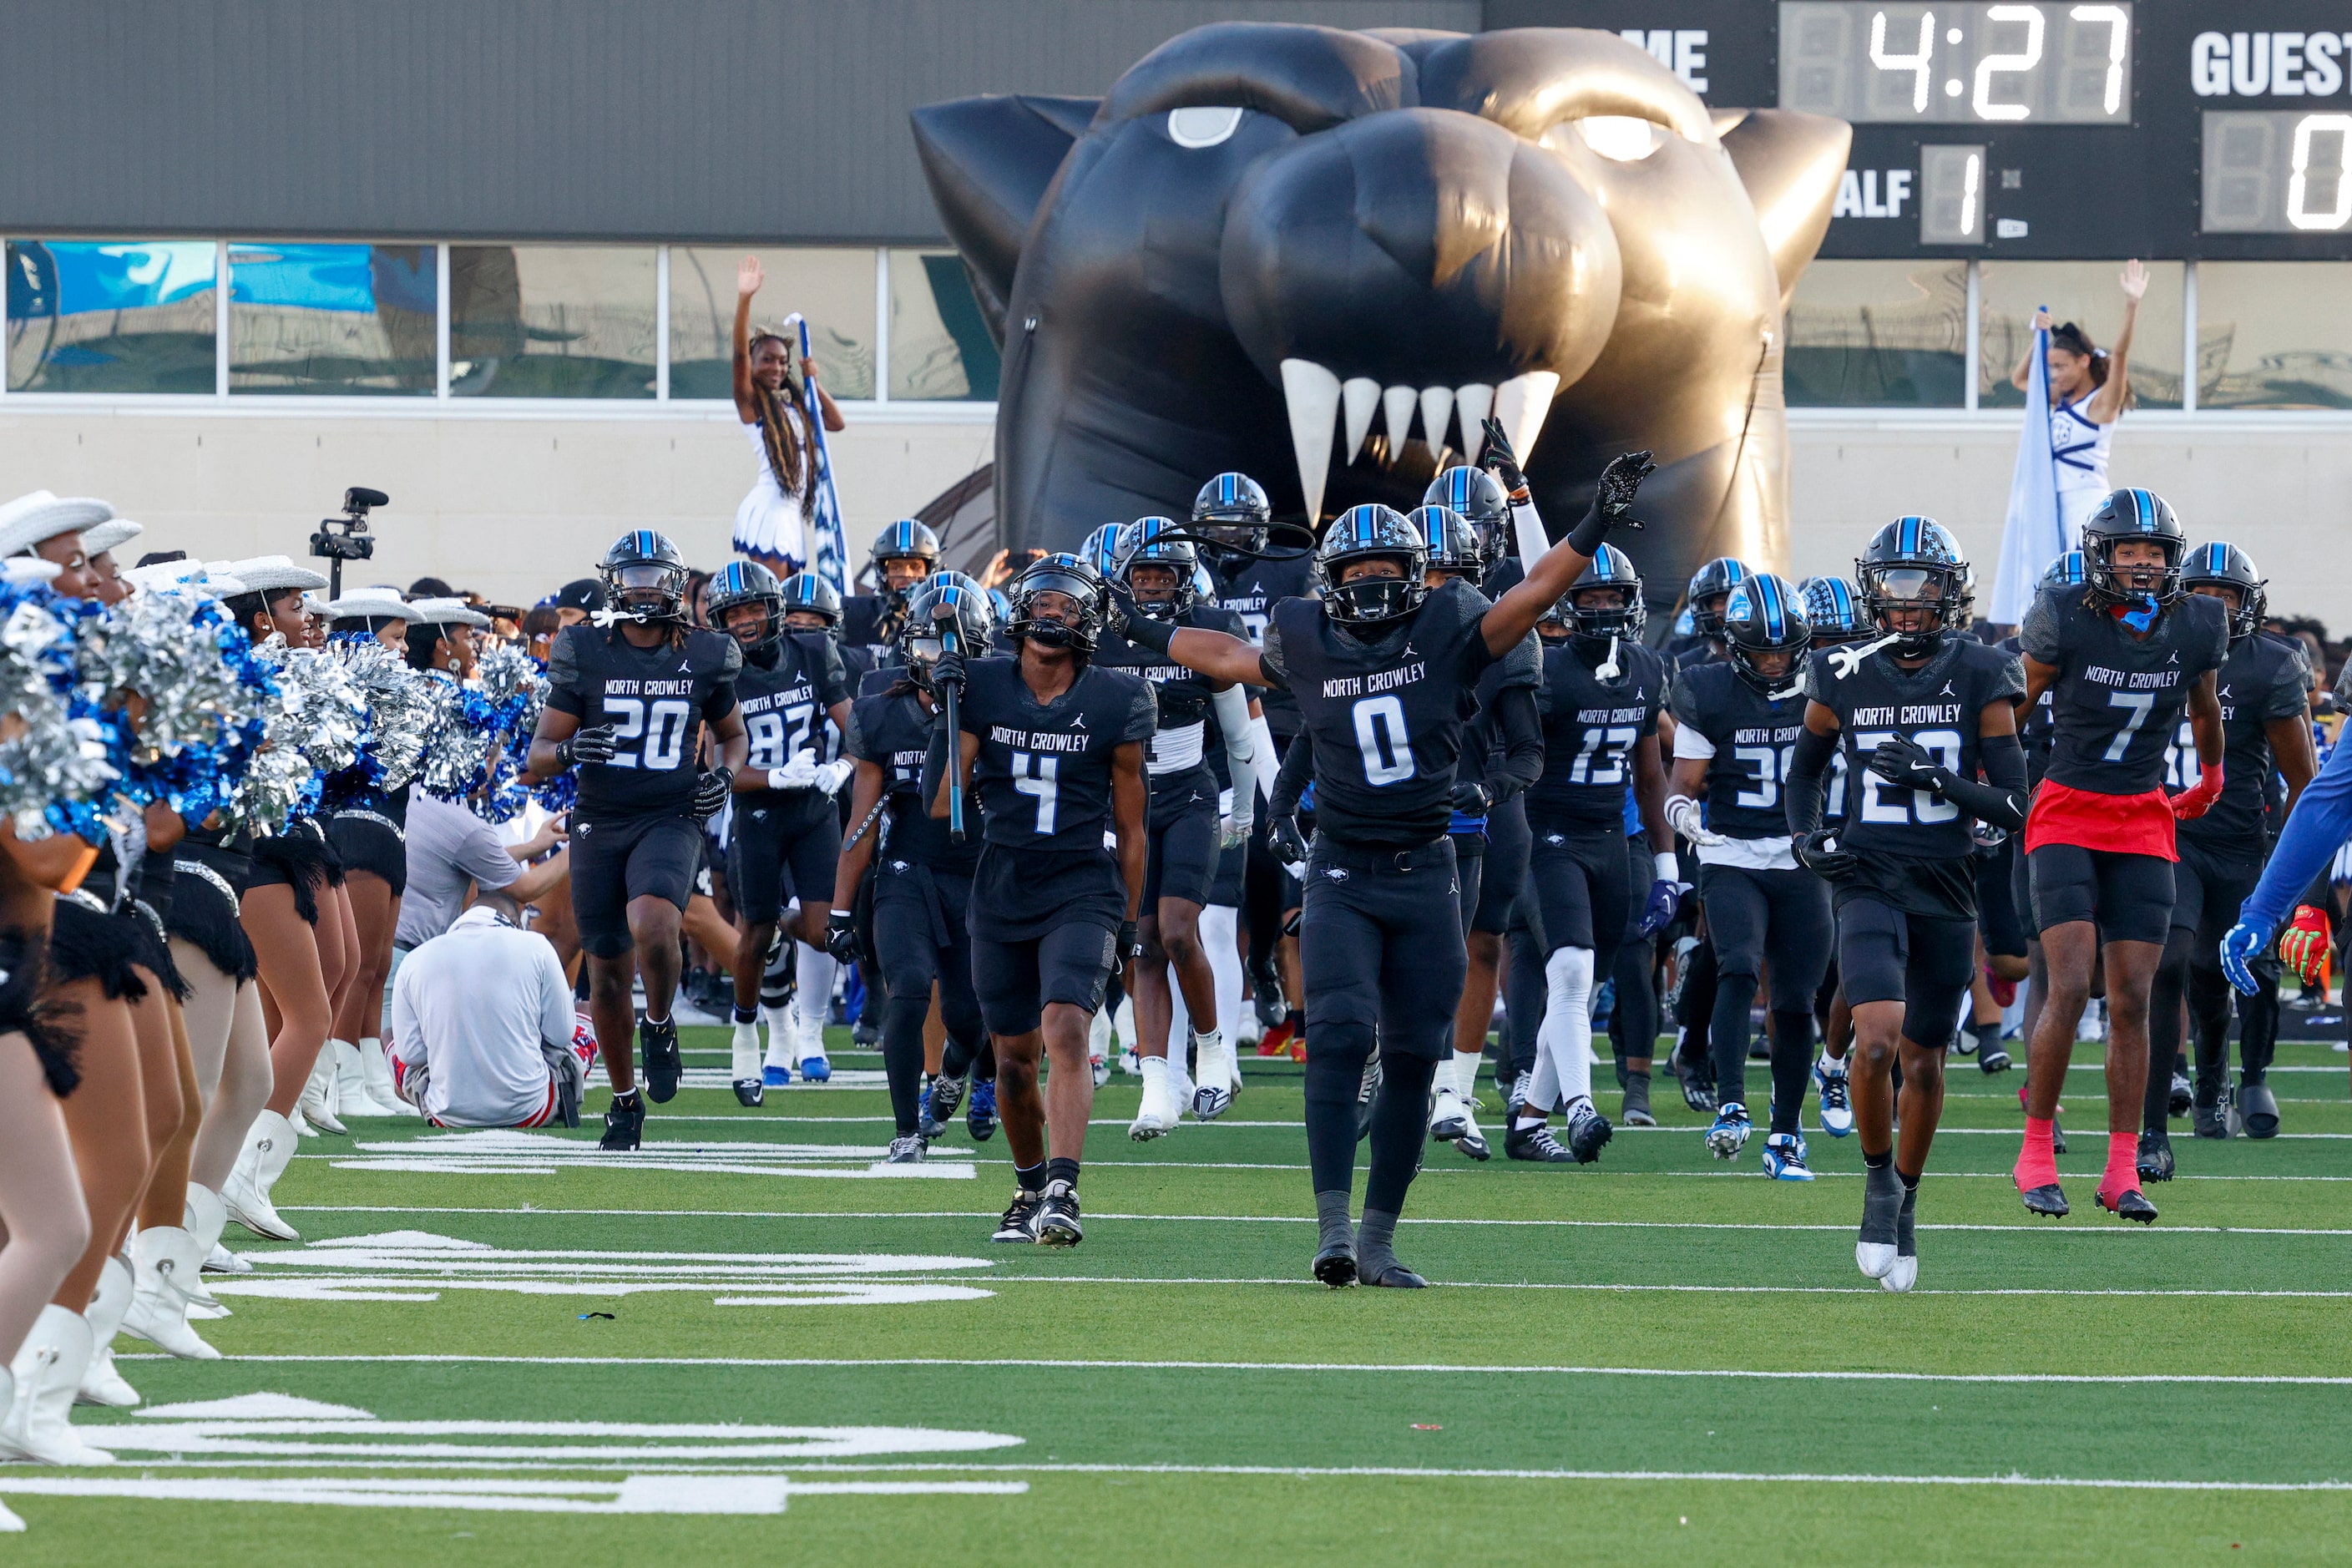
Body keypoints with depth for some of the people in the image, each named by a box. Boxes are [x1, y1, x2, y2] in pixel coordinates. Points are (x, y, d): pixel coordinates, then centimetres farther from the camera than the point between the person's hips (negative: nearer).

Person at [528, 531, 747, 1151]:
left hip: (670, 820, -1)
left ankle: (660, 1025, 0)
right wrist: (568, 751, -22)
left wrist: (726, 774, -2)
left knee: (652, 924, -31)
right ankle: (624, 1098, 27)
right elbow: (538, 754, 2)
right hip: (599, 824, 1)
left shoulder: (703, 658, 3)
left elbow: (734, 734, 20)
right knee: (608, 972, 7)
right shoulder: (585, 655, 0)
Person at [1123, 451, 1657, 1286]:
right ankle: (1333, 1227, -20)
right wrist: (1144, 633, 31)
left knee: (1413, 1059, 2)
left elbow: (1534, 593, -9)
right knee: (1341, 1034, -18)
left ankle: (1377, 1241, 10)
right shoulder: (1307, 645, 3)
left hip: (1425, 873, 1)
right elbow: (1230, 658, 22)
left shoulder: (1446, 631, -1)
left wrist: (1598, 522, -21)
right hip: (1342, 875, -1)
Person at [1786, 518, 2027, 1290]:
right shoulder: (1845, 678, 1)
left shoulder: (1979, 678, -3)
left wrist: (1936, 776, -18)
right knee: (1877, 1037, -22)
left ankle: (1906, 1200, 32)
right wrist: (1805, 836, 1)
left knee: (1923, 1062, 10)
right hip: (1869, 882, -1)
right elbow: (1806, 767, 19)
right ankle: (1878, 1179, 1)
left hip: (1948, 889, 1)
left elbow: (2014, 807, -4)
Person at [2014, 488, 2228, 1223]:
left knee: (2132, 1000, 1)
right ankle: (2036, 1155, -3)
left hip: (2144, 823, 3)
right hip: (2066, 815, -3)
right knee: (2070, 986, -14)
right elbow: (2018, 704, 3)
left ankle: (2123, 1173, 5)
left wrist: (2210, 779, 33)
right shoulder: (2066, 621, -12)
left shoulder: (2195, 628, -3)